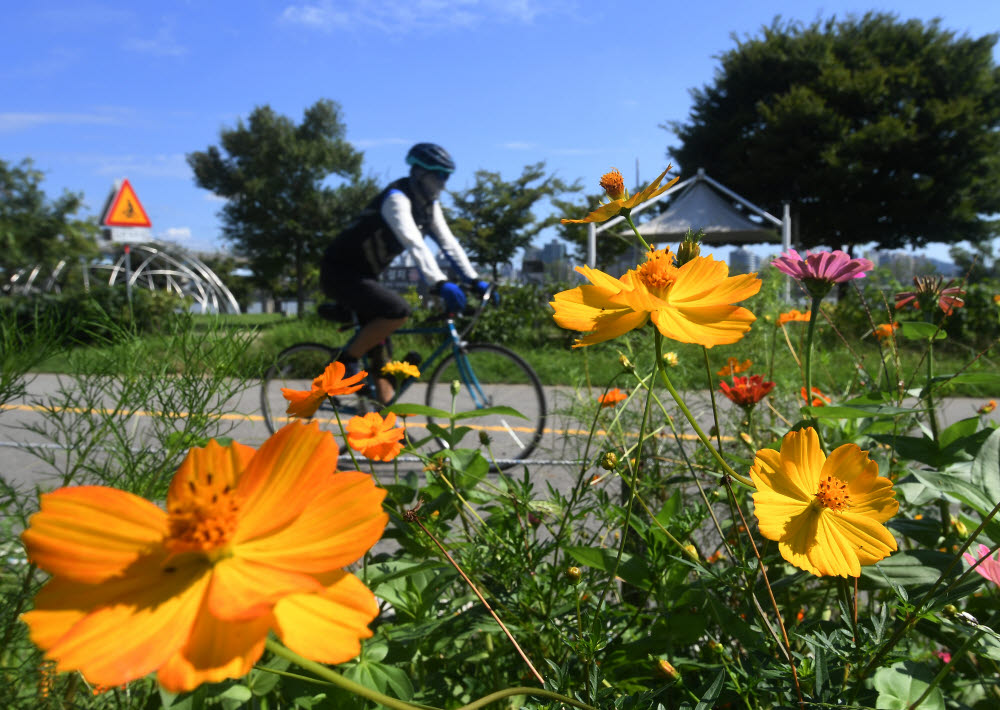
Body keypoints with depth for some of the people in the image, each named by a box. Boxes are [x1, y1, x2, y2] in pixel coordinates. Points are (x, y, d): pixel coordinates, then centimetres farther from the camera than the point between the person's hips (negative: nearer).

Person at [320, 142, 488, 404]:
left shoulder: (429, 205, 5)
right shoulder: (397, 199, -23)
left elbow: (448, 243, 2)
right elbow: (415, 244, -37)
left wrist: (474, 280, -9)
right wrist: (440, 283, -49)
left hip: (363, 274, 9)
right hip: (340, 272, -9)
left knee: (378, 350, 6)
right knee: (399, 310, -28)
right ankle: (346, 360, -12)